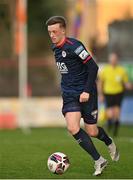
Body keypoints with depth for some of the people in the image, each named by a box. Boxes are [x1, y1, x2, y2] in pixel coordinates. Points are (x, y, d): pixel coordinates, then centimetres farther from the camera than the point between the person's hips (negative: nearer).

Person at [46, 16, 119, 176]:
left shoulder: (74, 46, -17)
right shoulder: (55, 48, 7)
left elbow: (93, 67, -18)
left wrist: (87, 91, -21)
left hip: (85, 94, -6)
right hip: (69, 95, 6)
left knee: (92, 132, 2)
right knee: (72, 128, -16)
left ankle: (110, 143, 39)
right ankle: (99, 161, -4)